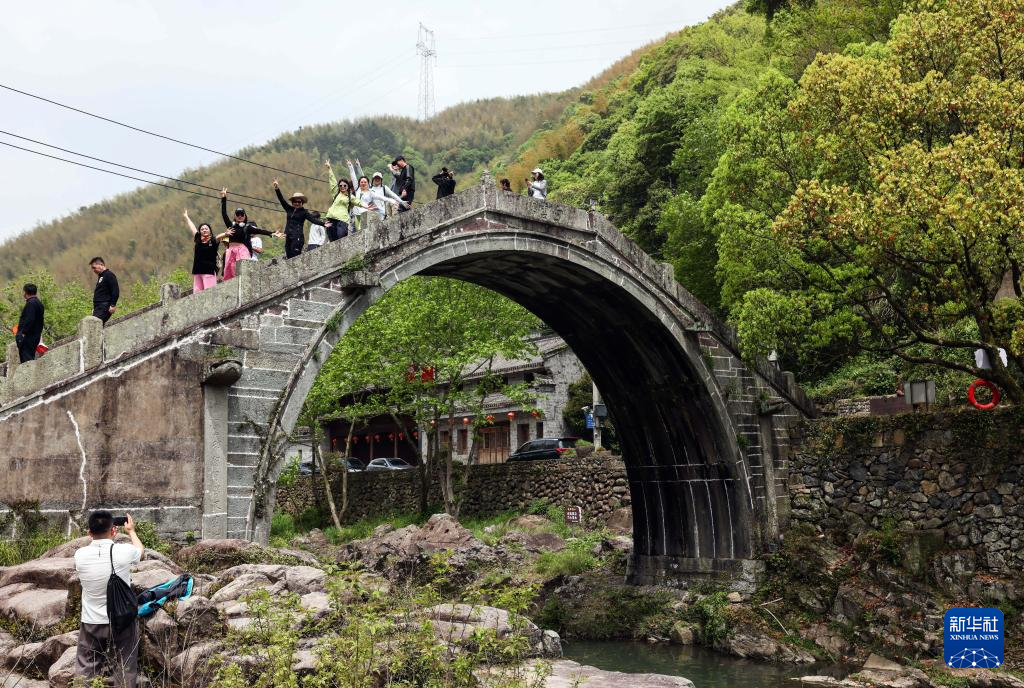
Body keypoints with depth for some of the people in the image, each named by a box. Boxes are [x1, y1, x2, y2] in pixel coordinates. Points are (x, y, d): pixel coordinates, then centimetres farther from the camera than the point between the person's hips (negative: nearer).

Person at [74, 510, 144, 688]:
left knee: (85, 672, 13)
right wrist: (131, 530, 28)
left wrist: (99, 534, 31)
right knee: (124, 672, 8)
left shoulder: (80, 555, -9)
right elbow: (140, 549, 11)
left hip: (91, 623, 2)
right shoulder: (124, 552, -15)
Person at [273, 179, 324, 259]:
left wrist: (323, 223, -22)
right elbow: (282, 200, 12)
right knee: (289, 257, 1)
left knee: (295, 257, -15)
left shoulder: (304, 212, 3)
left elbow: (313, 219, -7)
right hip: (288, 237, 5)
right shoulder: (289, 209, 15)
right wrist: (277, 189, 4)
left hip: (298, 238, -5)